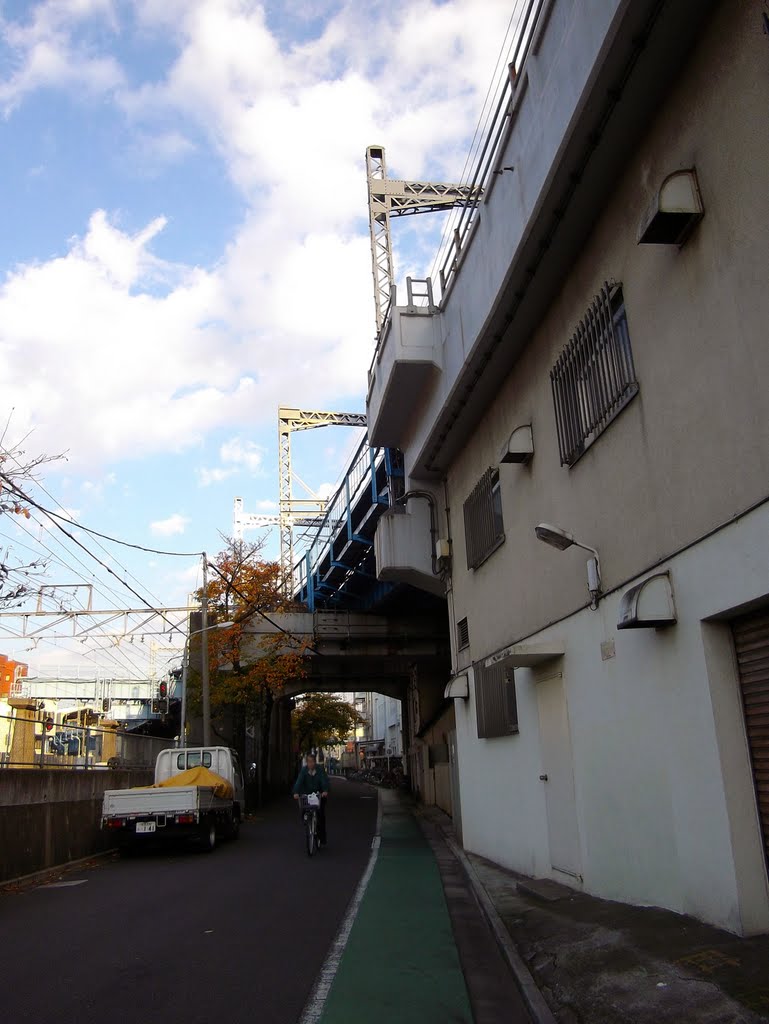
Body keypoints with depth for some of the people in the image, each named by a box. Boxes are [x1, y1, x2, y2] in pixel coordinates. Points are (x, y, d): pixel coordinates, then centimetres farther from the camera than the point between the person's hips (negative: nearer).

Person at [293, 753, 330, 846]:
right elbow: (299, 781, -22)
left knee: (321, 816, -5)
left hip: (320, 795, -1)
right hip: (307, 795, 1)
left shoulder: (320, 770, -11)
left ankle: (322, 839, 3)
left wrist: (325, 791, -42)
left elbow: (324, 780, -23)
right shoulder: (304, 770, -8)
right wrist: (296, 792, -40)